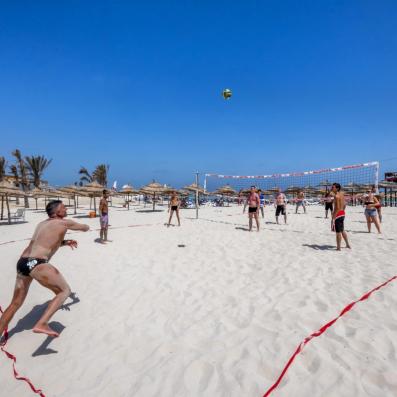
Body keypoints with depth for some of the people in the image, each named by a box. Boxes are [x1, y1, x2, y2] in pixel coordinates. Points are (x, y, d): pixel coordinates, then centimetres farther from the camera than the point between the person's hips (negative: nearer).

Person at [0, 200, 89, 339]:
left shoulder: (41, 224, 26)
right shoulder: (64, 223, 4)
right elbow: (85, 228, 18)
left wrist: (64, 242, 28)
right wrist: (84, 226, 42)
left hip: (22, 263, 9)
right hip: (36, 263, -8)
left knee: (15, 303, 22)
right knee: (64, 291, 0)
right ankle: (41, 324, -15)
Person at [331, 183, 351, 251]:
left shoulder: (336, 196, -18)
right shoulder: (342, 194, 10)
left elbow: (337, 208, -23)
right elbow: (344, 204, 19)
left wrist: (333, 218, -23)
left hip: (338, 214, -10)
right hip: (342, 214, 10)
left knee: (338, 232, -1)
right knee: (342, 230, 22)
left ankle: (338, 248, 7)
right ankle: (347, 244, 33)